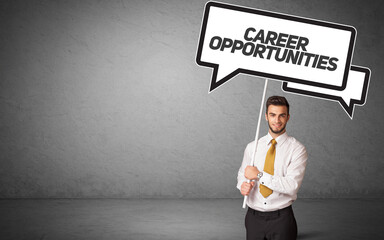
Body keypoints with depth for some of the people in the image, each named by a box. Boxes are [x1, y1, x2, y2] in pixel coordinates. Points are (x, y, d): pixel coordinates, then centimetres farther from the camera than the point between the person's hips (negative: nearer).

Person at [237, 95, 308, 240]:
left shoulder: (297, 149, -6)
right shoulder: (252, 147, 7)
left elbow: (292, 186, -16)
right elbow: (242, 173, 17)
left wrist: (259, 175, -16)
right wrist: (243, 185, -6)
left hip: (281, 219, -3)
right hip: (254, 217, 3)